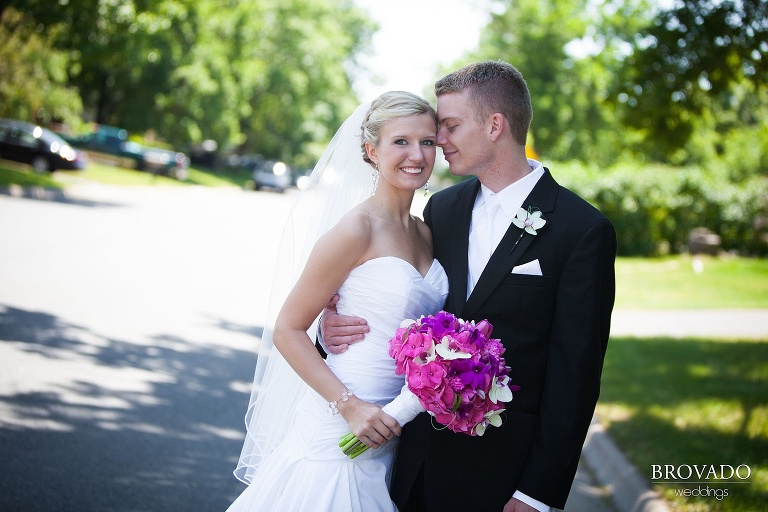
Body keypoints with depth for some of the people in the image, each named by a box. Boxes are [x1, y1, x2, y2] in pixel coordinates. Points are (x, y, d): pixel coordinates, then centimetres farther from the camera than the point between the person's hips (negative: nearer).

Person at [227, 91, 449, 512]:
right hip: (340, 427, -7)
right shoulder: (357, 229, -14)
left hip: (391, 435, 7)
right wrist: (349, 406, -20)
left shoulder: (425, 233, 7)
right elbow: (287, 330, -13)